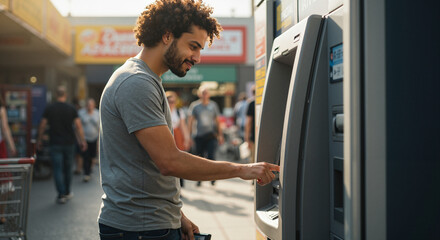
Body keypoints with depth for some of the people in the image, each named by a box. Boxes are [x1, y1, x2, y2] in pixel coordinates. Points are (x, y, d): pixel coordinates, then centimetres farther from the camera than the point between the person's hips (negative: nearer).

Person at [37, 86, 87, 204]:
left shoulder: (49, 109, -2)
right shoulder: (71, 109, -3)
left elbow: (42, 125, 0)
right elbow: (78, 126, -6)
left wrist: (39, 139, 11)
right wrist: (82, 141, -2)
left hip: (55, 144, -1)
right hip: (69, 142, 1)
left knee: (58, 169, 1)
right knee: (68, 168, 14)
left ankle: (61, 195, -5)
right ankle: (67, 192, 26)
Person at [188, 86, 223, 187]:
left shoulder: (213, 105, 8)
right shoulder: (194, 105, 4)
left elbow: (217, 121, 15)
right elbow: (190, 121, 5)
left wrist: (220, 135, 13)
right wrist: (189, 135, -2)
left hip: (211, 136, 0)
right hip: (199, 136, 0)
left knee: (211, 157, -11)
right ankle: (199, 179, 19)